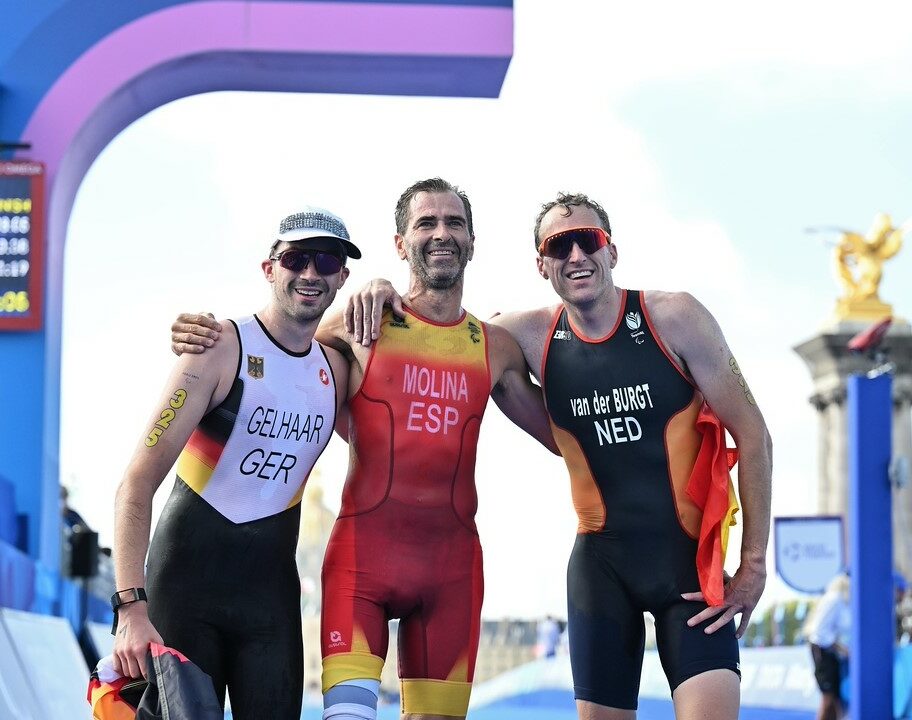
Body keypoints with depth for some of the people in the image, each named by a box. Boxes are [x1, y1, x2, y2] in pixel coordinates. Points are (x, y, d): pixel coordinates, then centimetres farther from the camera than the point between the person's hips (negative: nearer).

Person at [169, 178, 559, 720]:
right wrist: (201, 338, -7)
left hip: (453, 561, 3)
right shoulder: (362, 325, 2)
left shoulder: (495, 348, 11)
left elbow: (564, 434, 20)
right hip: (364, 551, -3)